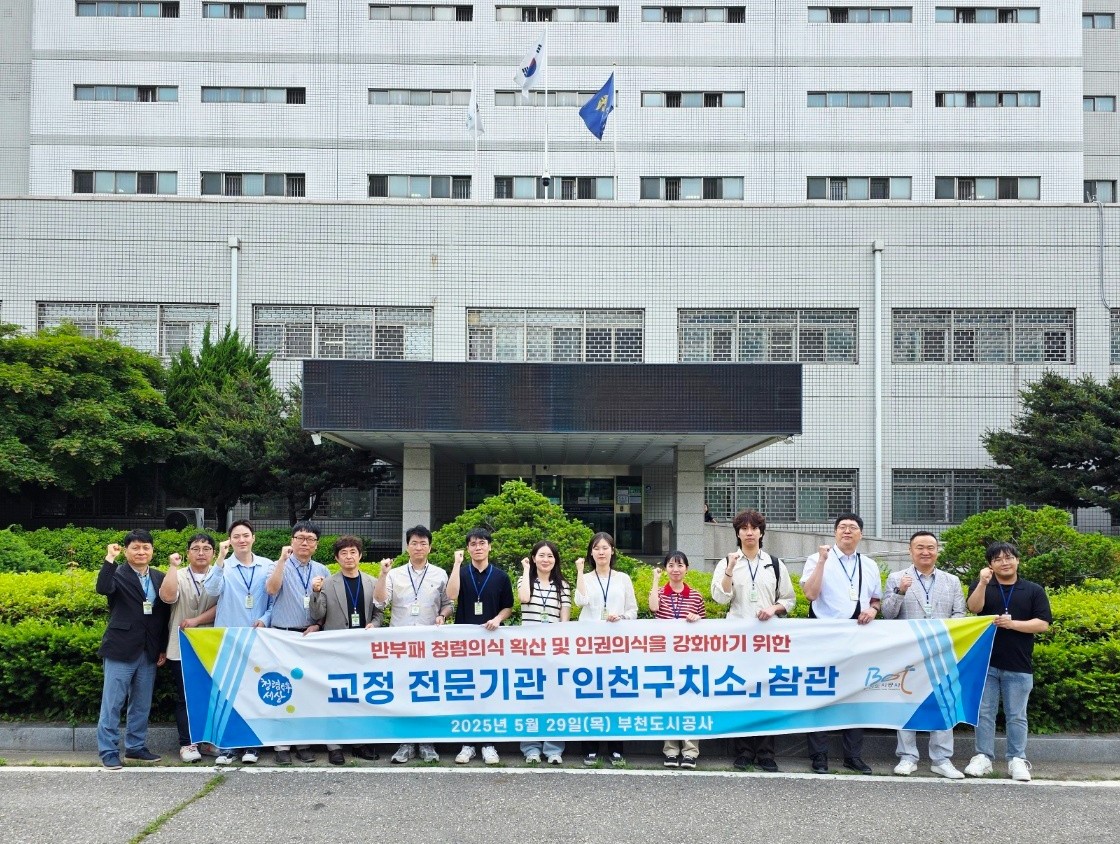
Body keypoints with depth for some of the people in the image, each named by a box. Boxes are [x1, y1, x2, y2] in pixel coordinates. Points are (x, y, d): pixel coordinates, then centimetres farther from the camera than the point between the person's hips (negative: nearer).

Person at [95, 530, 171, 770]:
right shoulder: (118, 574, -5)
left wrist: (163, 648, 10)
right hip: (121, 650, -5)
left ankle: (136, 746, 24)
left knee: (142, 704, 13)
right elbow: (102, 588, -27)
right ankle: (108, 751, 9)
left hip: (149, 651, 5)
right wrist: (110, 559, -27)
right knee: (112, 703, 1)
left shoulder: (159, 578, 9)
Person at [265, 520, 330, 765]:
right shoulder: (281, 566, 0)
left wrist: (317, 626, -4)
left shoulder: (322, 570, 9)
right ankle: (281, 745, 3)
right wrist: (283, 559, -22)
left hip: (311, 636, 3)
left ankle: (304, 743, 13)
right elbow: (271, 589, -20)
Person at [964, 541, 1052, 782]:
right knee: (984, 713, 5)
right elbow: (974, 607, -13)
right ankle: (983, 757, 13)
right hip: (986, 662, 0)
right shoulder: (980, 586, 6)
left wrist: (1012, 623, -14)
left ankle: (1017, 760, 16)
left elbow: (1043, 624, -2)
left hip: (1018, 666, 0)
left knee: (1016, 716, 6)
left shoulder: (1034, 591, 5)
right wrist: (983, 583, -26)